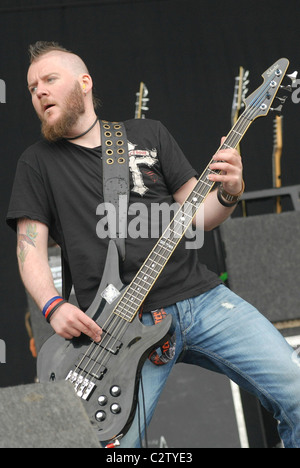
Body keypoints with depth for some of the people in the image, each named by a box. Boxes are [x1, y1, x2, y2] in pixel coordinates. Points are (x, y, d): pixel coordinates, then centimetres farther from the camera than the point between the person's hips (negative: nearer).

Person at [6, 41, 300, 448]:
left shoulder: (149, 134, 14)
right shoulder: (37, 162, 10)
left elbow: (197, 214, 13)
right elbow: (30, 247, 5)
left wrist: (228, 193, -9)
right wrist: (53, 307, -13)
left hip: (200, 294, 2)